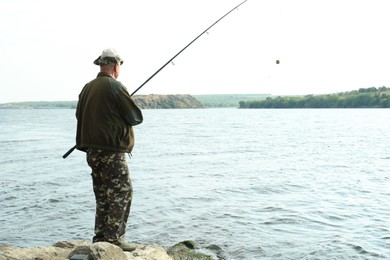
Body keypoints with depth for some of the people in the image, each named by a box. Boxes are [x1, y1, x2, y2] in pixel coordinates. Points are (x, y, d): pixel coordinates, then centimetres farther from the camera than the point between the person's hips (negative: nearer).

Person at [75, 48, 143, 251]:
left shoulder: (87, 88, 10)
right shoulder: (115, 87, -13)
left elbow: (80, 116, 20)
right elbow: (136, 117, -10)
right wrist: (122, 115, 10)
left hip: (92, 152, 8)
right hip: (112, 153, -8)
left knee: (103, 197, 15)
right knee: (122, 194, 0)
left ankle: (101, 239, 20)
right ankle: (113, 239, 0)